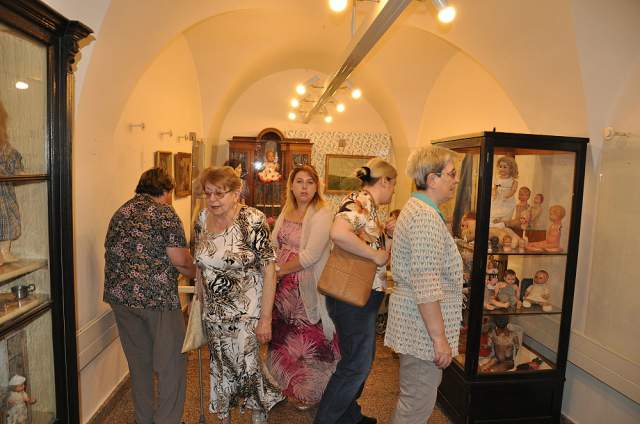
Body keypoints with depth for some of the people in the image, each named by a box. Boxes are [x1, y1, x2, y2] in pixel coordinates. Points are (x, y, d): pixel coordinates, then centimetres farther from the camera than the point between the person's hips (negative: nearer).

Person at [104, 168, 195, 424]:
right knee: (171, 364, 5)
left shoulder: (121, 212, 15)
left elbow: (114, 252, 21)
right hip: (157, 297, -7)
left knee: (139, 363, 19)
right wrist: (195, 273, 5)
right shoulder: (164, 212, -7)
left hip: (119, 295, 8)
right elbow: (179, 259, -14)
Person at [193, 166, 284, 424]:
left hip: (245, 312, -5)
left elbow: (269, 270, -18)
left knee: (246, 367, 1)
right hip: (213, 311, 5)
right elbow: (200, 264, 9)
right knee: (220, 366, 16)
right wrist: (200, 303, 9)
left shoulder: (252, 221, -18)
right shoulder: (203, 219, -2)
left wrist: (265, 318, -19)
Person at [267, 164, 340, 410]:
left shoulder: (322, 215, -15)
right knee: (282, 338, 21)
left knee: (307, 342, 8)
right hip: (283, 287, 7)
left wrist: (280, 270, -12)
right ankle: (284, 385, 44)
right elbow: (272, 244, 9)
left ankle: (308, 393, 32)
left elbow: (310, 256, -20)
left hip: (306, 289, -7)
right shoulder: (286, 212, 7)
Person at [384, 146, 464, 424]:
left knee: (413, 396, 23)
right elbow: (427, 286, -25)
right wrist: (439, 337, -21)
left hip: (413, 318, 10)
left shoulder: (415, 207, 13)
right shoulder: (427, 216, -21)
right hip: (423, 325, -10)